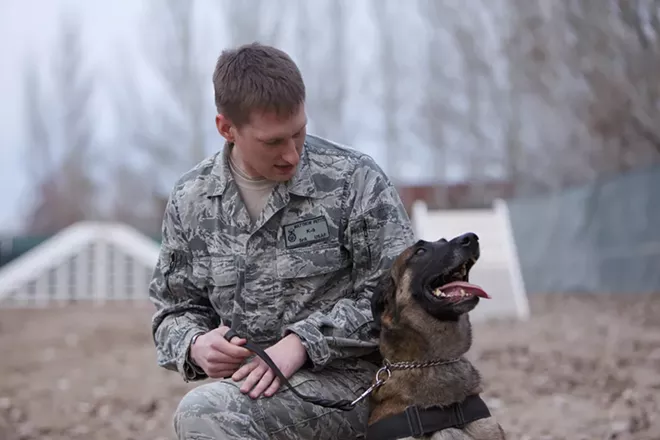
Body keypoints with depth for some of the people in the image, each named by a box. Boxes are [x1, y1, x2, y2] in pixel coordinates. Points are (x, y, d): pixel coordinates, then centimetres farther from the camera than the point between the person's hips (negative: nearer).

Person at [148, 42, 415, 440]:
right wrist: (196, 345, -11)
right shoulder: (190, 201, 6)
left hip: (347, 378, -5)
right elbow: (174, 311, 13)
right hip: (249, 387, 5)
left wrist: (303, 341, -19)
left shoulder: (354, 179, -6)